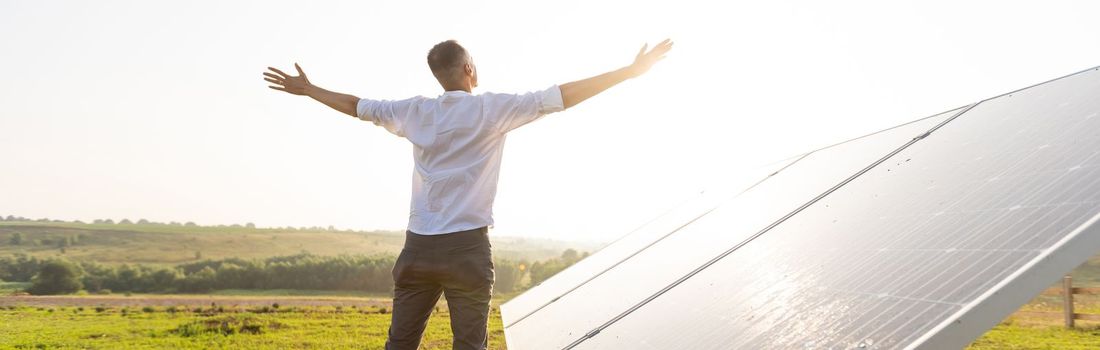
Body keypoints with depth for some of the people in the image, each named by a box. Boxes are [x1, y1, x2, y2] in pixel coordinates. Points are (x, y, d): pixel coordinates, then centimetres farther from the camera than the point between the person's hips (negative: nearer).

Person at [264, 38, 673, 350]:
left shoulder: (416, 111, 10)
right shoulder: (493, 109, -2)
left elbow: (357, 106, 21)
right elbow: (560, 97, -6)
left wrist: (306, 89, 38)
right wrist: (630, 71, -3)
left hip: (418, 247, 4)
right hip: (467, 248, -4)